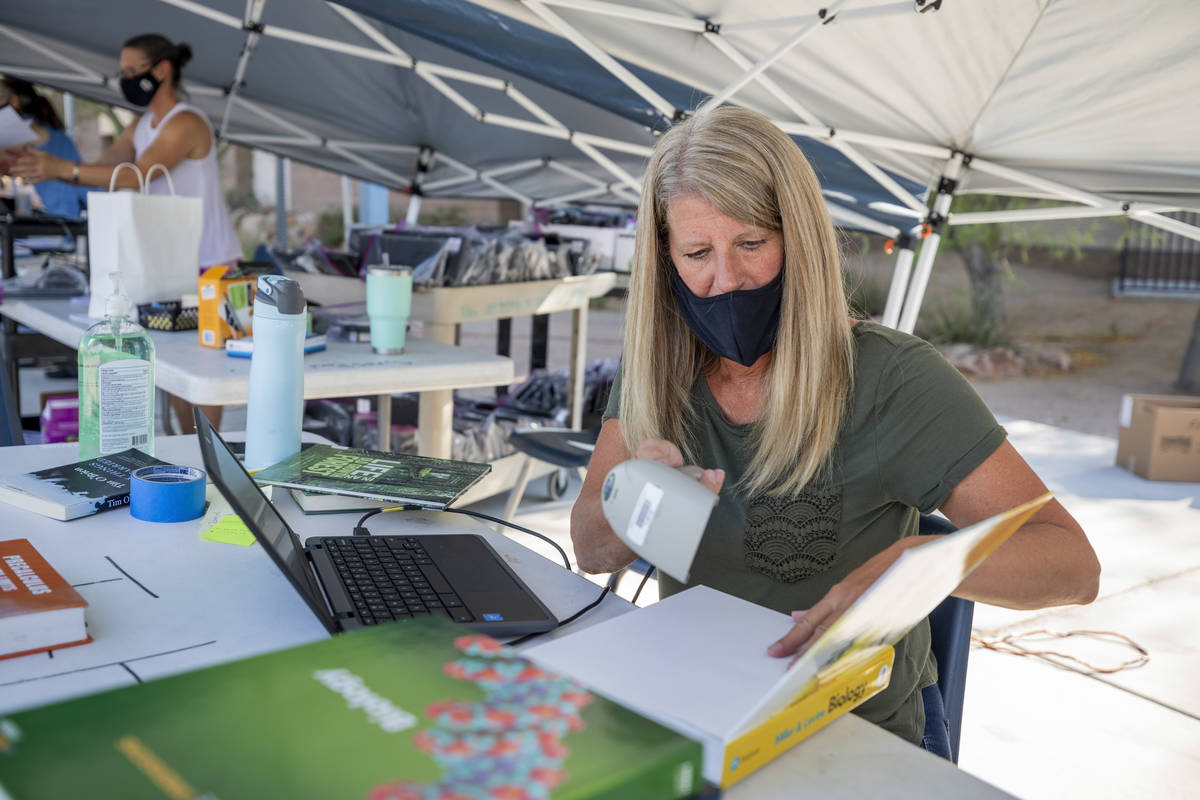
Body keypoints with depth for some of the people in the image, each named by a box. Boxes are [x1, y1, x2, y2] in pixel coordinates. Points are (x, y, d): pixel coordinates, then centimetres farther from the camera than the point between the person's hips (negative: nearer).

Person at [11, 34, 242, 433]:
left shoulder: (185, 123, -15)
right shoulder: (142, 127, 13)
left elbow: (134, 177, -26)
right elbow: (100, 169, 5)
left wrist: (62, 169, -31)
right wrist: (46, 167, -10)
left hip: (210, 264, -9)